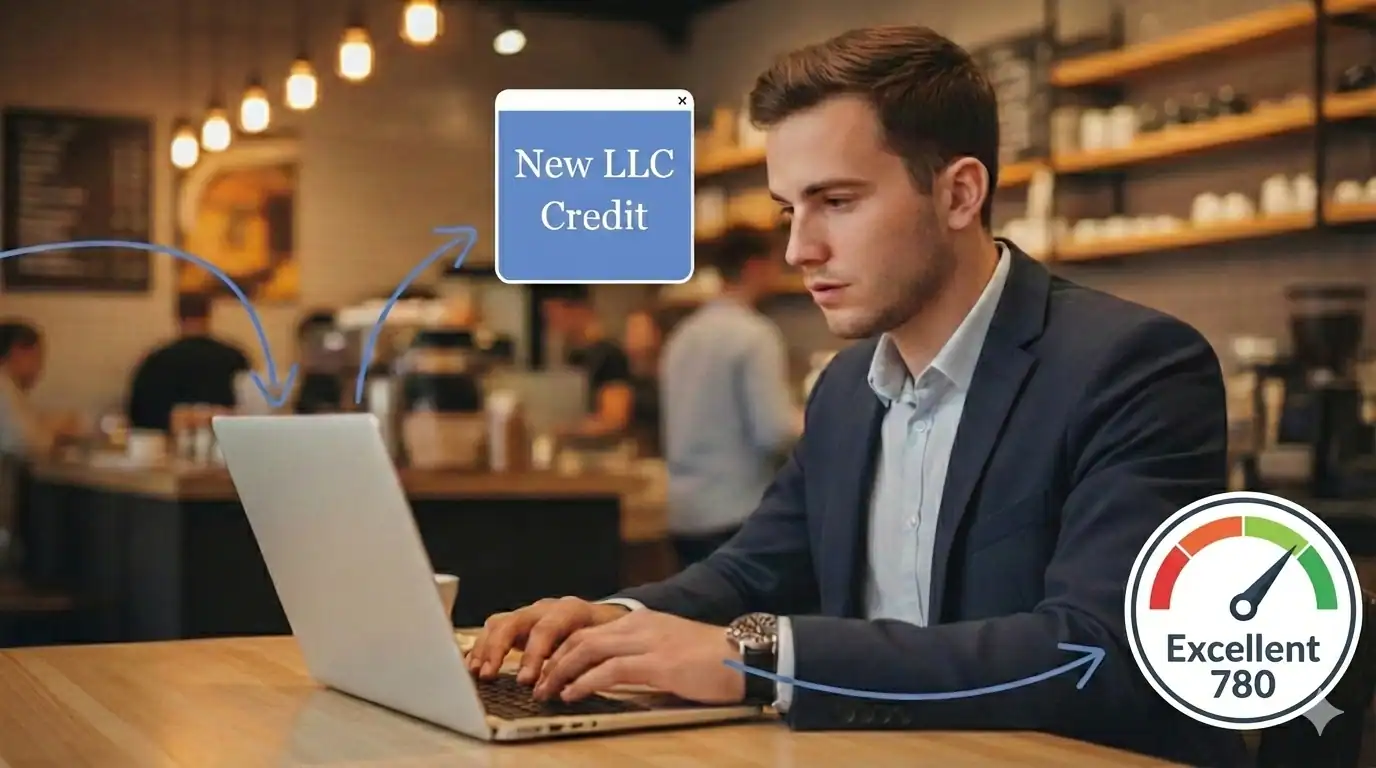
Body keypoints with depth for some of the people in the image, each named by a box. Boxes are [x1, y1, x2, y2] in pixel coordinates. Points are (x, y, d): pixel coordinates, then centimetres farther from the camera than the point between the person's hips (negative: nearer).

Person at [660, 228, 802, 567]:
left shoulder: (683, 335, 11)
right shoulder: (754, 335, -12)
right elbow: (772, 431, -17)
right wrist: (806, 421, 2)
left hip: (685, 513, 8)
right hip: (736, 513, -7)